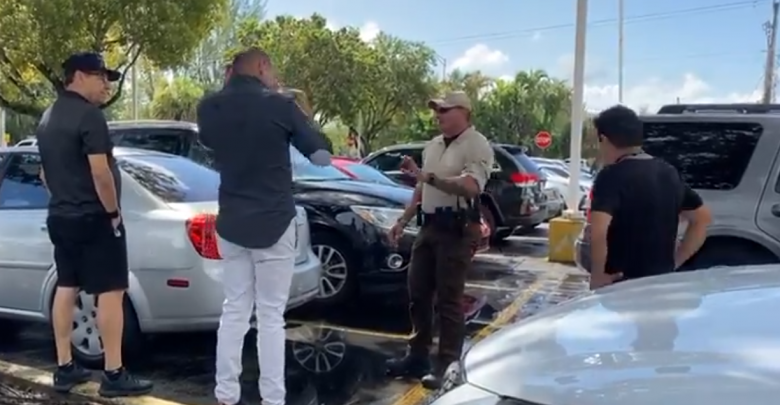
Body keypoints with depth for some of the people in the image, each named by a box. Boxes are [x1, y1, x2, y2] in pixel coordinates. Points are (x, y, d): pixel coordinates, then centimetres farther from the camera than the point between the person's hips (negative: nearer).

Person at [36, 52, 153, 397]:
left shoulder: (48, 117, 15)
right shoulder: (89, 115, -16)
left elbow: (45, 173, 21)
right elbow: (100, 172, -23)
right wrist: (113, 212, -13)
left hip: (60, 217, 10)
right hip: (94, 219, -9)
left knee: (66, 288, 13)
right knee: (110, 292, -5)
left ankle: (64, 368, 19)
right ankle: (114, 375, -2)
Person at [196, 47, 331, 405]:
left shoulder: (209, 108, 2)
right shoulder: (279, 106, -10)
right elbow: (322, 156, -2)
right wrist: (298, 119, 13)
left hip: (231, 224, 4)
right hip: (274, 224, -4)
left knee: (233, 311, 13)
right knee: (271, 316, 3)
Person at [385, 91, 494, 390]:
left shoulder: (476, 144, -9)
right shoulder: (432, 146, 16)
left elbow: (471, 187, -26)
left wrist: (429, 176, -28)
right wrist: (402, 221, 17)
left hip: (456, 229, -8)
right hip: (429, 226, 8)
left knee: (449, 299, -2)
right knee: (418, 293, 12)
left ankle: (447, 364, 9)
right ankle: (417, 356, 24)